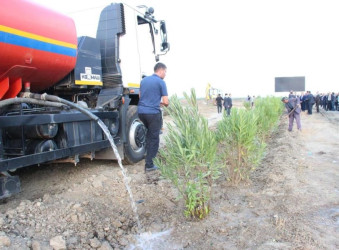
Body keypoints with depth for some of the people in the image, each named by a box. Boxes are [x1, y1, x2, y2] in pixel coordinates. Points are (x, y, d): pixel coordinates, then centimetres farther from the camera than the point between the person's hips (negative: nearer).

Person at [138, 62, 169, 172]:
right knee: (154, 138, 2)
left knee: (150, 132, 29)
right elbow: (166, 102, -10)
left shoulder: (144, 80, 13)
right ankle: (149, 164, 4)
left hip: (141, 111, 7)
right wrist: (164, 104, 14)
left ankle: (148, 153, 34)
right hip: (153, 112, -7)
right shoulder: (161, 82, -7)